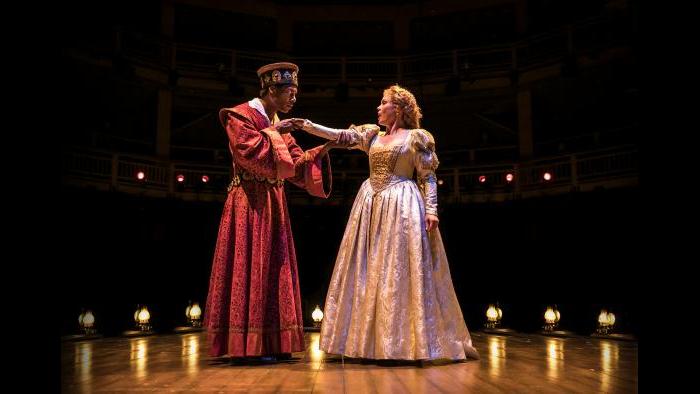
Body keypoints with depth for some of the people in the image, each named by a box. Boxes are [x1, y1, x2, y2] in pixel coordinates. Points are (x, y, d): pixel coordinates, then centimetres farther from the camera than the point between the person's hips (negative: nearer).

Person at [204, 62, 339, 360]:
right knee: (249, 265, -8)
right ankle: (247, 344, -4)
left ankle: (271, 343, 11)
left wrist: (323, 149, 1)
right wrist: (273, 132, -10)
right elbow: (248, 149, -20)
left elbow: (297, 165, 12)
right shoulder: (240, 116, -3)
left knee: (273, 265, 6)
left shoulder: (278, 125, 18)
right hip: (249, 202, -8)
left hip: (273, 203, 8)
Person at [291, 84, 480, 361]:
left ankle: (408, 343, 1)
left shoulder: (415, 137, 1)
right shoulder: (372, 135, 16)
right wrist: (306, 125, 2)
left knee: (401, 272, -7)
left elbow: (428, 177, -3)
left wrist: (431, 209, -14)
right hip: (371, 206, 6)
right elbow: (338, 136, 9)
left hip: (402, 206, -6)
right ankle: (373, 341, 13)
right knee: (369, 272, 5)